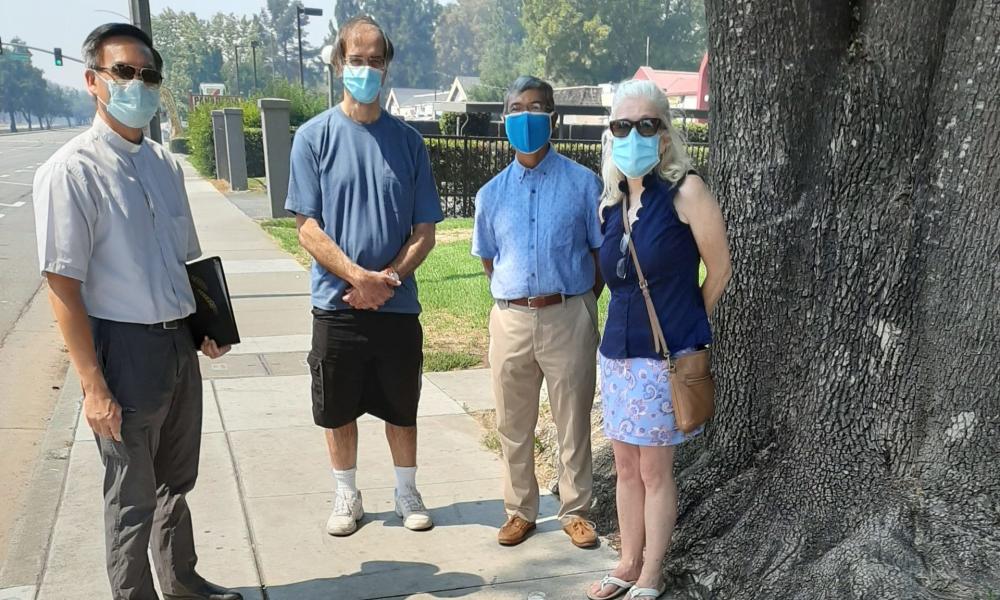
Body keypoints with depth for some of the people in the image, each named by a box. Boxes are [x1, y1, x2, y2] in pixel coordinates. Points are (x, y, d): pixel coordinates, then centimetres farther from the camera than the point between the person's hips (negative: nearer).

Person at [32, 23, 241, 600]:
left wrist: (208, 326, 8)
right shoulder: (71, 171, -16)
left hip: (179, 342, 7)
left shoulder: (166, 163, 5)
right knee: (134, 495, 8)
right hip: (126, 348, -7)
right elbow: (63, 286, -17)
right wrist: (94, 386, -19)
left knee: (177, 480, 23)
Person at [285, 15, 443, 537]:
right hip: (336, 303, -1)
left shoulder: (407, 141, 2)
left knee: (401, 407, 13)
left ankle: (407, 493, 32)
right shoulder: (314, 137, -3)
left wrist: (388, 279, -13)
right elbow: (308, 228, -7)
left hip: (398, 304, 1)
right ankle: (347, 496, 31)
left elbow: (424, 231, 2)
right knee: (338, 409, 11)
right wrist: (358, 277, -19)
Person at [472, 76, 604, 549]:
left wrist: (577, 304, 2)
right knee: (513, 424, 11)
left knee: (573, 422, 8)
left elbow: (602, 252, 4)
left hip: (569, 318, -2)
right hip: (510, 319, 3)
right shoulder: (492, 193, 7)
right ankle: (520, 510, 27)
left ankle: (575, 510, 25)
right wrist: (515, 300, 10)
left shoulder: (583, 184, -1)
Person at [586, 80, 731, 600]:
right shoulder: (609, 204, 6)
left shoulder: (685, 191, -11)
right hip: (617, 351, 6)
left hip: (666, 355, -5)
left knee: (655, 469, 5)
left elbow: (719, 268, -5)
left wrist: (685, 324, 6)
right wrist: (634, 321, 9)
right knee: (626, 466, 14)